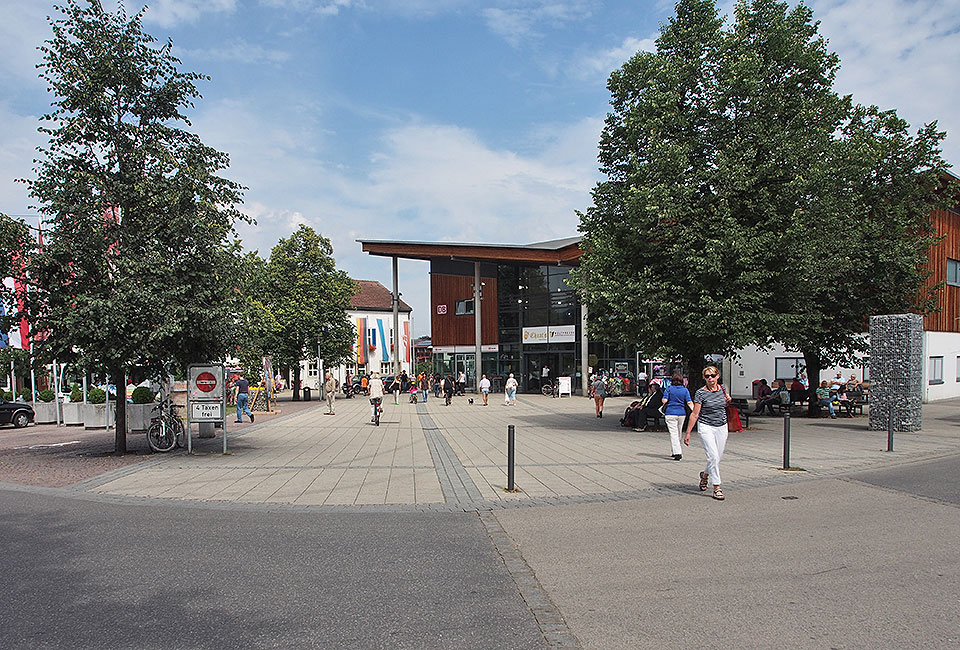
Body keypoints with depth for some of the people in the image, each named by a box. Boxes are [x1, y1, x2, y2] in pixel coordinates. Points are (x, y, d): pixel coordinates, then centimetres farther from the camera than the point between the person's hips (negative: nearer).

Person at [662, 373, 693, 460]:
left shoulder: (669, 389, -5)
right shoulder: (685, 390, 2)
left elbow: (664, 401, -8)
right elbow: (689, 402, -6)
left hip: (671, 413, -3)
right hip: (682, 413, 4)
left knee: (673, 433, -5)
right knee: (678, 433, 17)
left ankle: (678, 453, -16)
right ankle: (675, 451, 26)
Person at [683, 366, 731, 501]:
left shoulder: (723, 389, 5)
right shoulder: (701, 393, -10)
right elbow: (694, 414, -9)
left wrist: (728, 401, 2)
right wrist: (688, 433, -10)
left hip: (722, 427, 5)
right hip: (706, 427, -5)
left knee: (717, 458, 9)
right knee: (713, 457, -15)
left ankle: (705, 474, 38)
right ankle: (717, 488, -6)